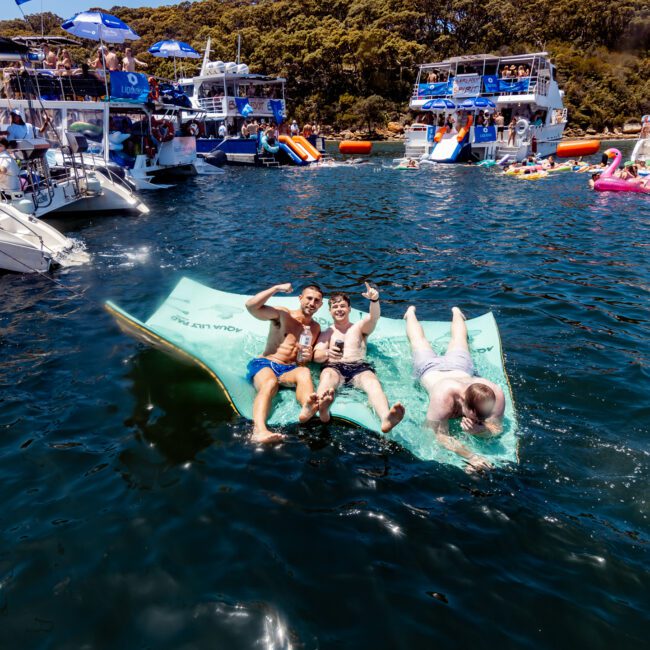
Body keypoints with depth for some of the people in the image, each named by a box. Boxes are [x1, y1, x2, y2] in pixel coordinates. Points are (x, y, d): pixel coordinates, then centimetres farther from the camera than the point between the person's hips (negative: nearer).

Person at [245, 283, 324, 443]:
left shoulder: (316, 328, 22)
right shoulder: (283, 314, 7)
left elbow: (310, 357, 27)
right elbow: (251, 306, -6)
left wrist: (308, 357, 1)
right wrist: (277, 288, -4)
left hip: (290, 370, 3)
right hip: (264, 364, -3)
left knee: (304, 372, -34)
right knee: (270, 383, -38)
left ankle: (307, 409, -67)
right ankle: (259, 430, -62)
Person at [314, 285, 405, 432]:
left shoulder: (360, 327, 25)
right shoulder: (326, 333, 26)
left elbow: (374, 318, 1)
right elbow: (316, 356, 9)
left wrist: (374, 300, -23)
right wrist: (327, 353, -17)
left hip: (360, 367, 0)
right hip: (334, 367, 0)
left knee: (372, 381, -35)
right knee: (327, 376, -37)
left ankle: (386, 418, -65)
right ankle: (323, 410, -70)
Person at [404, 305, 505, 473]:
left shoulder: (496, 394, -45)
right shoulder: (444, 396, -53)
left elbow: (497, 428, -34)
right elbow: (440, 435, -47)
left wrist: (478, 430, -57)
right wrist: (470, 456, -61)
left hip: (460, 367, 2)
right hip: (430, 368, -2)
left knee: (458, 341, 36)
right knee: (419, 340, 31)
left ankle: (455, 312, 66)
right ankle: (411, 313, 61)